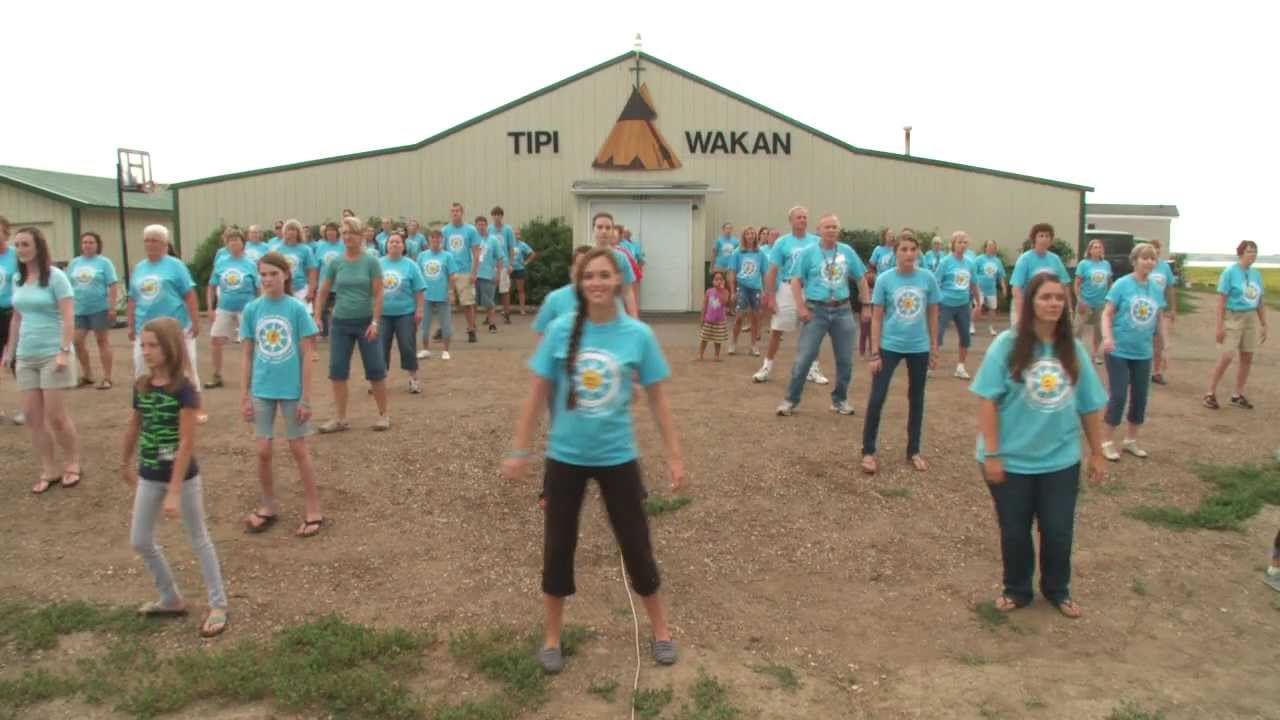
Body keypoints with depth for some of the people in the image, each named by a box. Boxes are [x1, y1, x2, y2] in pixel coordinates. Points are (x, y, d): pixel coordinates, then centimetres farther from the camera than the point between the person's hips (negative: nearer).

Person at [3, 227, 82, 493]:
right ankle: (49, 471, 15)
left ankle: (72, 465, 15)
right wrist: (10, 350, 16)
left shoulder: (55, 276, -9)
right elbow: (17, 317, 16)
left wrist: (64, 351, -19)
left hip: (52, 354, -6)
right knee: (32, 416, 5)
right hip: (26, 356, 6)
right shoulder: (17, 279, 8)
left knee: (56, 416, -3)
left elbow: (68, 317, -13)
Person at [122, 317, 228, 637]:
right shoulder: (142, 386, 0)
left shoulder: (184, 389, -20)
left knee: (198, 540, 6)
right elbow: (134, 427, 15)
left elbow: (186, 443, -21)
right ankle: (171, 600, 28)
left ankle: (218, 605, 18)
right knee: (140, 541, 11)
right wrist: (126, 463, 26)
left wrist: (174, 492, -23)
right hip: (149, 475, 6)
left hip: (183, 476, -6)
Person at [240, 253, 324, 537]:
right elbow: (247, 356, 5)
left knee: (299, 450, 5)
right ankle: (269, 506, 27)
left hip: (292, 389, -2)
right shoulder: (252, 309, 0)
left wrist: (306, 398, -9)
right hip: (262, 390, 3)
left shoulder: (297, 308, -8)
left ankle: (313, 510, 17)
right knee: (263, 451, 7)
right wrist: (244, 396, 2)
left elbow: (307, 356, -7)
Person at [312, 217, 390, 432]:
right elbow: (322, 292, 7)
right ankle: (340, 418, 14)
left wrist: (375, 322, -15)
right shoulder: (335, 263, 1)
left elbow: (378, 294, -8)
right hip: (340, 322, 3)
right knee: (337, 370, 4)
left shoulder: (371, 262, -7)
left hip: (366, 322, -3)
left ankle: (383, 414, 15)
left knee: (375, 369, 1)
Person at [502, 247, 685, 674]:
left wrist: (674, 455, -1)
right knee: (558, 546, 10)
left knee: (636, 545, 9)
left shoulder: (638, 335, -9)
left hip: (617, 457, 0)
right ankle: (552, 637, 29)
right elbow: (538, 394, -1)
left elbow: (657, 399, -1)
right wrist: (519, 451, -1)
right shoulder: (560, 331, -8)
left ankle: (660, 629, 31)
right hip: (565, 456, 1)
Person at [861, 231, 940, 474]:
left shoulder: (928, 278, -5)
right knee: (876, 399, -4)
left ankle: (913, 451, 27)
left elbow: (932, 315, 5)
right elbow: (876, 318, -5)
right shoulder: (884, 279, -9)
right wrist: (874, 354, -7)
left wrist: (934, 348, 7)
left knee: (916, 400, 12)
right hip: (889, 346, -2)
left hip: (919, 348, 2)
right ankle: (868, 452, 8)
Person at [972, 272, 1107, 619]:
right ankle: (1017, 590, 34)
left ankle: (1058, 590, 37)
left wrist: (1097, 453, 10)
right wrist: (991, 453, -14)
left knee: (1058, 531, 13)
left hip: (1060, 460, 3)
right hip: (1012, 460, -3)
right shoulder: (1008, 344, -12)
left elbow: (1089, 406, 7)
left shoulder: (1073, 349, -1)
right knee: (1014, 531, 12)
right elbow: (988, 400, -13)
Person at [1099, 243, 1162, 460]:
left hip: (1143, 353, 5)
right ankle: (1108, 442, 10)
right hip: (1119, 351, -5)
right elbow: (1107, 314, -11)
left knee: (1140, 397, 10)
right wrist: (1107, 337, -26)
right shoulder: (1122, 284, -10)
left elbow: (1158, 318, 14)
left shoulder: (1156, 289, 4)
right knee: (1118, 396, -4)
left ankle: (1131, 440, 26)